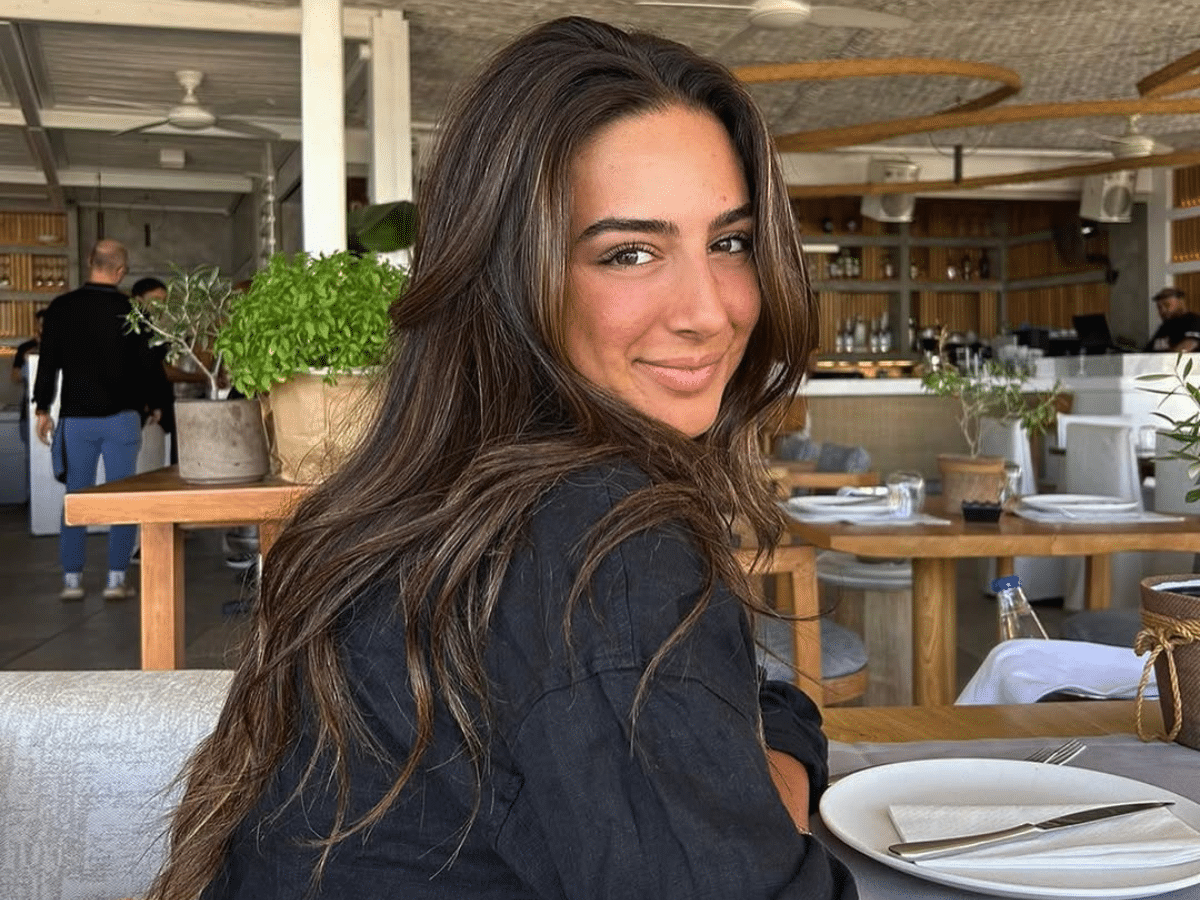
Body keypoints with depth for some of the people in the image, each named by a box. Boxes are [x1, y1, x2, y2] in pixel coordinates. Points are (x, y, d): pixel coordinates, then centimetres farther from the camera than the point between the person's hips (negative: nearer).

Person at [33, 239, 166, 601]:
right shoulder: (132, 310, -6)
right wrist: (153, 403, 15)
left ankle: (72, 579, 10)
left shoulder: (60, 307, -1)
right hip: (121, 416, -2)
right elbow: (146, 363, 0)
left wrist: (43, 408, 12)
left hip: (76, 417, 2)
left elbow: (48, 361, 3)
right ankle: (116, 579, 2)